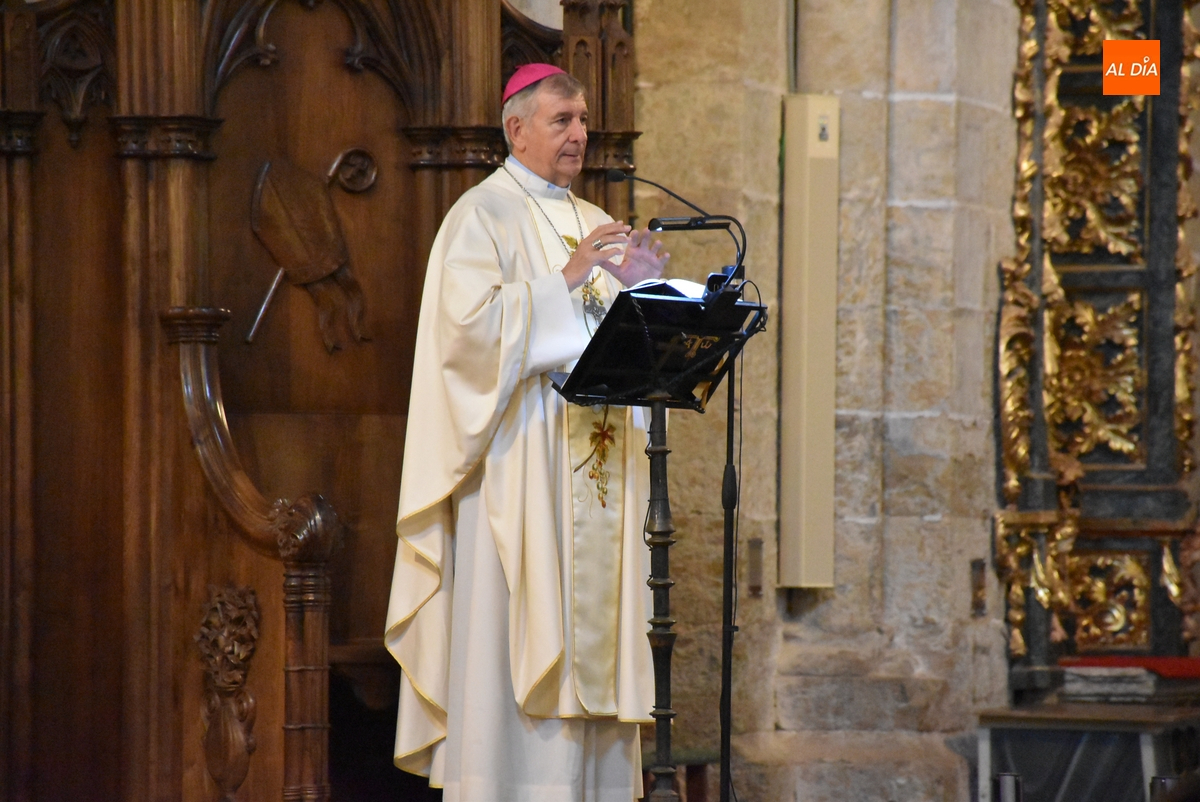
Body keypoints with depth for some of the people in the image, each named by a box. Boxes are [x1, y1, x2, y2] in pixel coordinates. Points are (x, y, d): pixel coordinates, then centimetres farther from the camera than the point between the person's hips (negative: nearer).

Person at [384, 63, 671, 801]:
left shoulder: (595, 224, 19)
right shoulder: (483, 214, -3)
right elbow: (471, 320, -17)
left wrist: (642, 287, -3)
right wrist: (566, 281, -19)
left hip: (596, 465, 7)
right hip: (519, 459, -7)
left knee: (590, 619, 4)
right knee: (514, 623, -10)